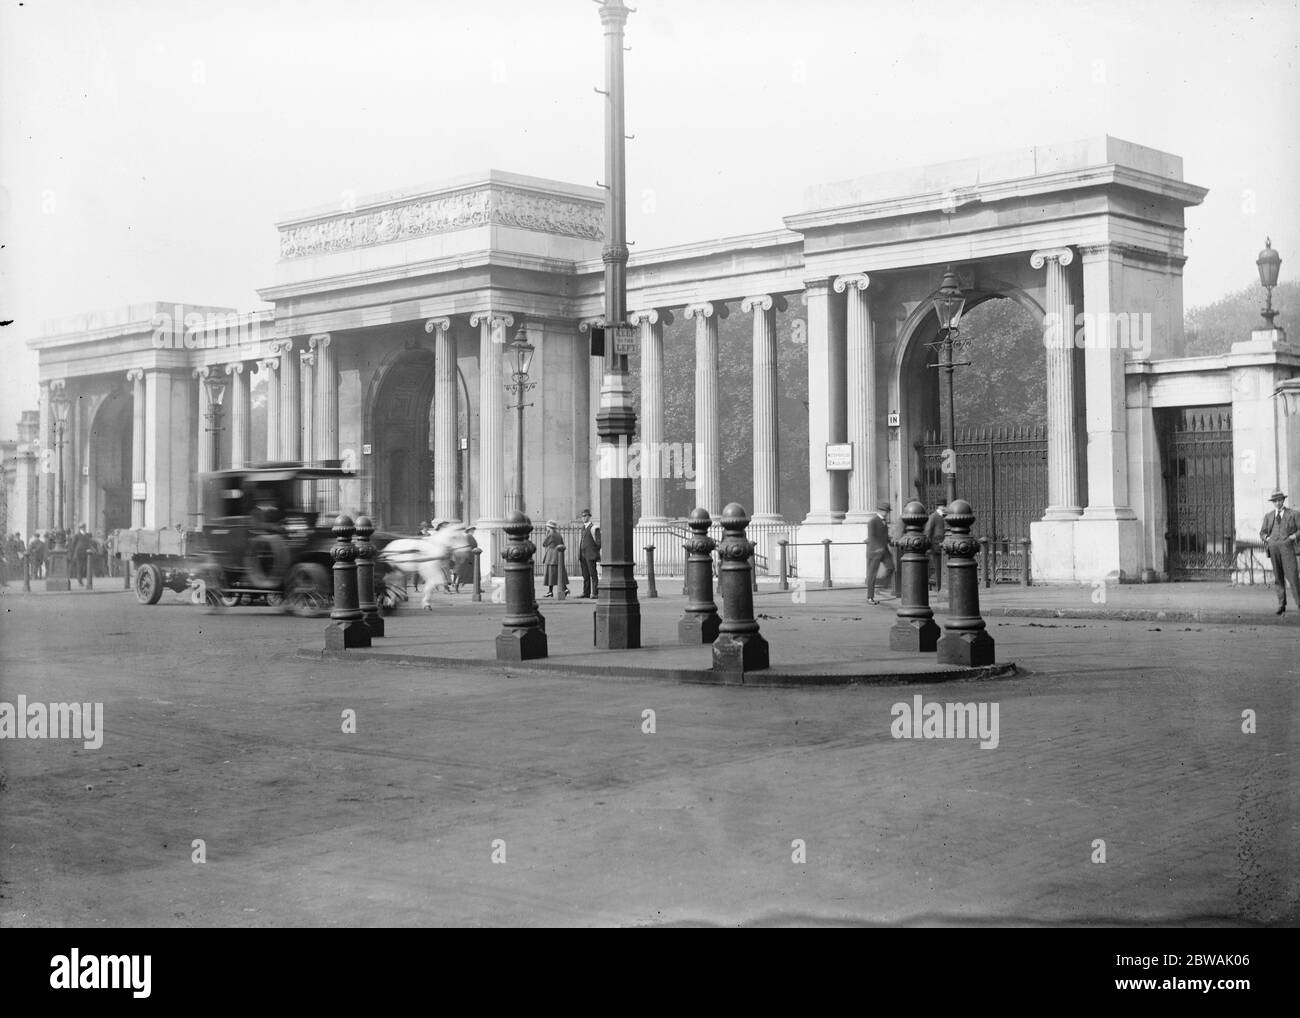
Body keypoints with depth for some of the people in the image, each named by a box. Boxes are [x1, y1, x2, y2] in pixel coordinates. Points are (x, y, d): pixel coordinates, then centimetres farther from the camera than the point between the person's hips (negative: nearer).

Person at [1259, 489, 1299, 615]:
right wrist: (1267, 538, 2)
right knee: (1278, 577, 3)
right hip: (1273, 547, 3)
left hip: (1287, 545, -3)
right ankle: (1281, 604, 7)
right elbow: (1262, 533, 21)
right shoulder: (1268, 516, 17)